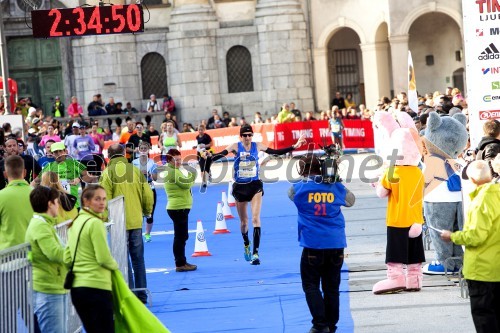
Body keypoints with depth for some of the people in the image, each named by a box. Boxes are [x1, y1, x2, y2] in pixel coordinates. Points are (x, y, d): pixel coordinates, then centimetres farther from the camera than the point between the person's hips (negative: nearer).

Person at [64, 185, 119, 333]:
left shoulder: (76, 222, 14)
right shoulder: (95, 223, -11)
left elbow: (67, 258, 14)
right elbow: (104, 258, -14)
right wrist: (115, 266, 5)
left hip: (76, 287, 9)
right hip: (96, 286, -9)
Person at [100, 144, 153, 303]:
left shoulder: (108, 173, -7)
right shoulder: (136, 171, 3)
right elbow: (148, 195, 5)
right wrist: (147, 212, 22)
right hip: (136, 222, 3)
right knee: (138, 259, 12)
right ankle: (141, 295, 17)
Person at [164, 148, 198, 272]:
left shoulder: (171, 171, 17)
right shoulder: (173, 172, -16)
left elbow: (183, 184, 17)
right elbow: (186, 184, -20)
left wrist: (190, 176, 1)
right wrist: (192, 175, -5)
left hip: (179, 207, 11)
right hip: (179, 208, -11)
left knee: (181, 236, 17)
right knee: (180, 237, -7)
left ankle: (181, 262, 24)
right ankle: (180, 264, -4)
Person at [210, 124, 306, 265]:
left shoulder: (257, 146, -1)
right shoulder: (236, 146, -6)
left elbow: (276, 152, 3)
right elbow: (221, 154, -18)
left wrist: (294, 147, -3)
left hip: (255, 186, 0)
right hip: (240, 187, 0)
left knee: (256, 218, -15)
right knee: (243, 221, 13)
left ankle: (255, 253, -15)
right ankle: (246, 244, 43)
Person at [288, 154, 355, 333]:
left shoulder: (299, 188, -3)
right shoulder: (336, 187, 3)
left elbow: (290, 193, 20)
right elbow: (351, 200, 23)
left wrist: (305, 179, 25)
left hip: (313, 245, -3)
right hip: (336, 245, 3)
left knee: (311, 286, 6)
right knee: (332, 288, 10)